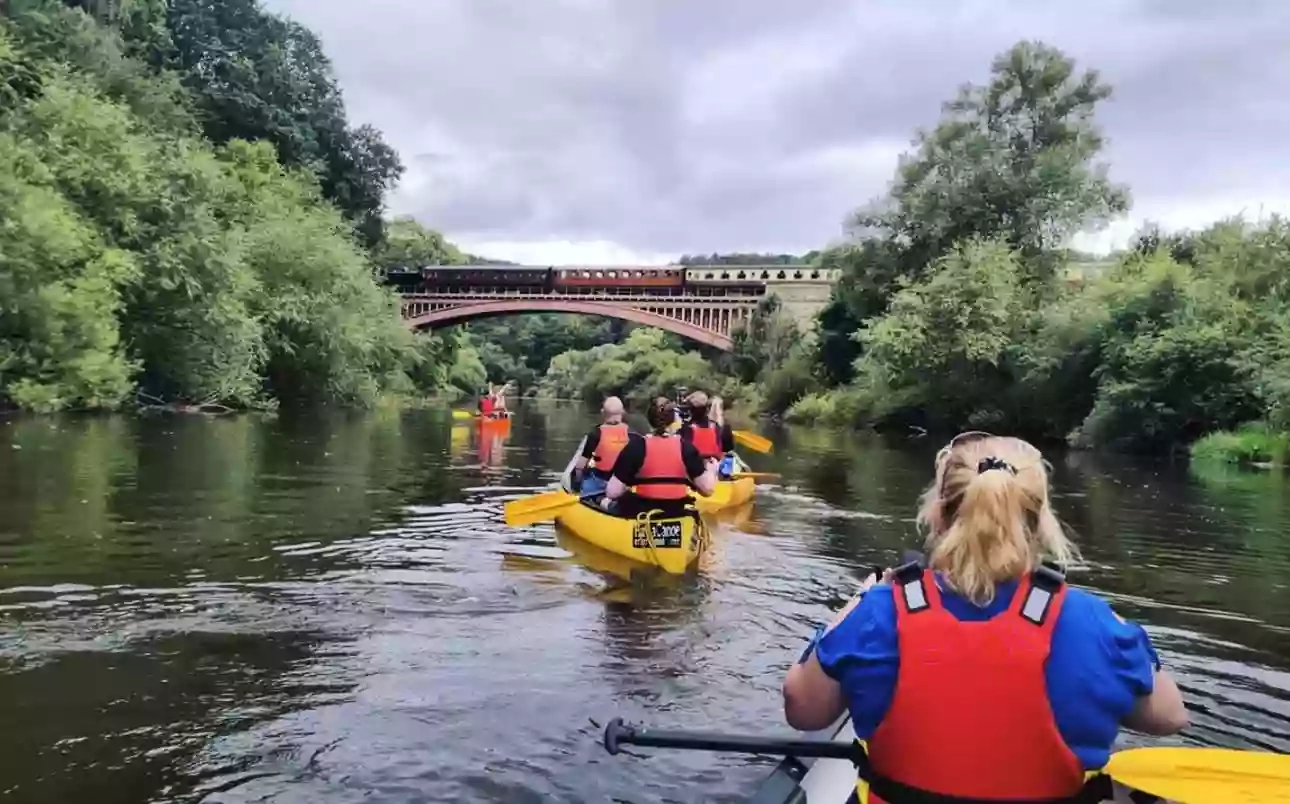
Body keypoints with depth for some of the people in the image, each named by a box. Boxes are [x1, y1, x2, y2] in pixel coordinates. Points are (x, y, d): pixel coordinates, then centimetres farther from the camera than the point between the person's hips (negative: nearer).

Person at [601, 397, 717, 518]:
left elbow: (612, 492, -15)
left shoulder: (636, 446, -13)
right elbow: (708, 489, -7)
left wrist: (627, 489, 8)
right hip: (677, 514, 2)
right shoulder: (685, 446, -6)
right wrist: (711, 470, 14)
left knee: (605, 502, 29)